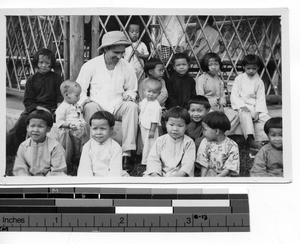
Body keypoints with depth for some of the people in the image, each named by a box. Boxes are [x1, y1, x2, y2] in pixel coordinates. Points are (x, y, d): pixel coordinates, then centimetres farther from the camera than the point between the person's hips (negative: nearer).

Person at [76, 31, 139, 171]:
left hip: (117, 106, 2)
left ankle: (127, 153, -31)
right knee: (90, 107, -35)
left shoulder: (127, 67, 8)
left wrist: (129, 95, -3)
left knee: (132, 107, -28)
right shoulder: (90, 66, 2)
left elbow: (132, 90, 21)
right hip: (97, 105, -2)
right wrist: (84, 99, -15)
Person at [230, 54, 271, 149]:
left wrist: (257, 112, -11)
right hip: (242, 106, -3)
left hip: (255, 106, 3)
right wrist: (242, 106, -18)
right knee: (245, 116, -36)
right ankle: (250, 139, -44)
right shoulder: (239, 79, 5)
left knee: (266, 118, -22)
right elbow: (234, 95, -2)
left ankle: (259, 140, -23)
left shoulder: (259, 82, 10)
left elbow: (260, 98, 4)